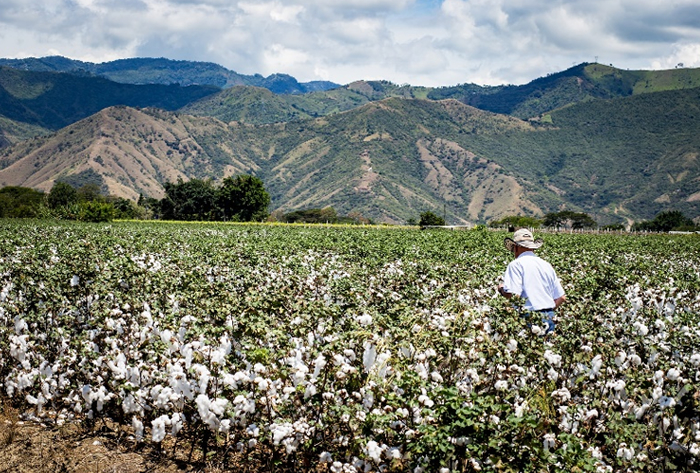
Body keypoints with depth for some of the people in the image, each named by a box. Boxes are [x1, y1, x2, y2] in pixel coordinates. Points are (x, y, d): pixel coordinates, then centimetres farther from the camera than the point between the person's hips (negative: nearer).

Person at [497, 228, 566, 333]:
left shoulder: (516, 264, -5)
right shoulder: (547, 265, 15)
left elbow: (511, 294, -18)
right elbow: (561, 298, 15)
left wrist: (501, 289, 3)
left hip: (528, 318, -6)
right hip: (549, 319, 6)